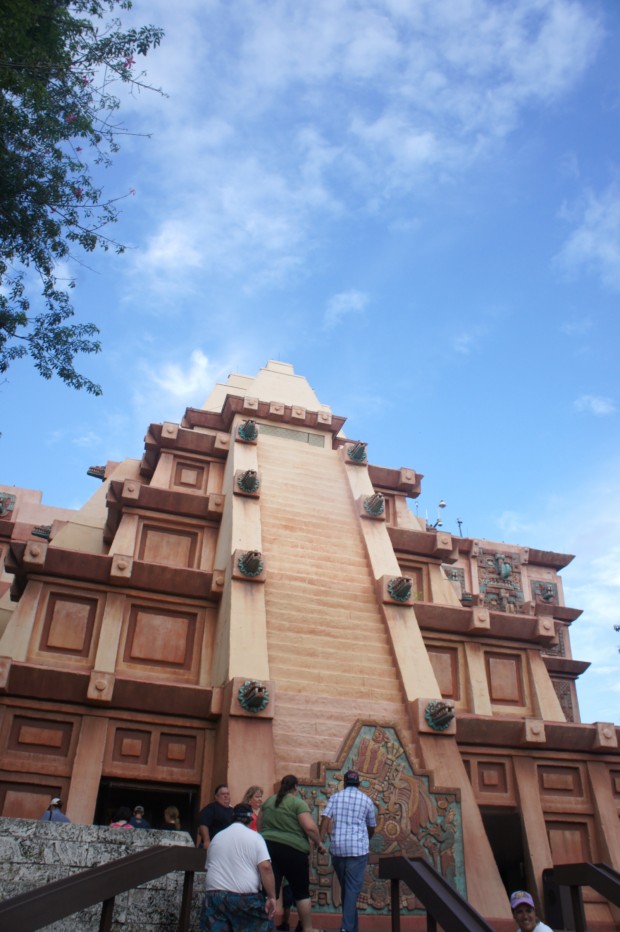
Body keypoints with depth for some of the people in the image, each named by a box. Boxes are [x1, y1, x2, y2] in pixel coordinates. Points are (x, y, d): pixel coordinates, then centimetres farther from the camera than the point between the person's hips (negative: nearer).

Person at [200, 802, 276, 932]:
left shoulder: (216, 837, 16)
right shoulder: (255, 837, 0)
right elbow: (266, 867, -10)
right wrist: (271, 897, -7)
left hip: (215, 896, 4)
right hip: (246, 898, -4)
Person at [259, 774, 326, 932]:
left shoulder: (268, 801, 12)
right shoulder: (298, 803, -6)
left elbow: (259, 826, 21)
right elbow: (310, 827, -15)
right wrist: (319, 843, 0)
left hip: (268, 847, 5)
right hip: (292, 849, -4)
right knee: (301, 892, 11)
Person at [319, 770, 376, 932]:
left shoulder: (335, 797, 8)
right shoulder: (366, 800, 7)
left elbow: (325, 818, -5)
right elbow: (372, 827, 16)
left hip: (337, 847, 2)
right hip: (358, 848, -2)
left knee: (345, 887, 16)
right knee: (353, 888, -2)